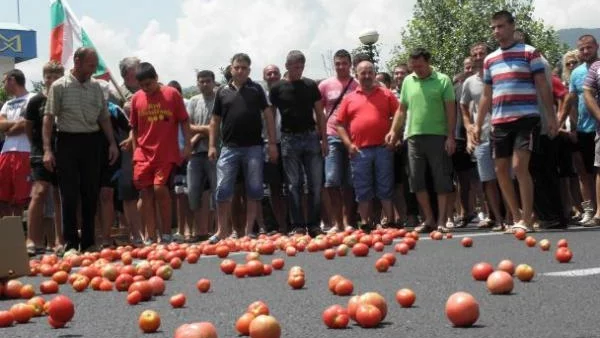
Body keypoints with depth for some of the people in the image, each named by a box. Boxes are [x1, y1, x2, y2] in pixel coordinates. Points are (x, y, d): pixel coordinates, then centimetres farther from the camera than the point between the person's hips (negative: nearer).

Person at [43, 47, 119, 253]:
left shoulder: (96, 87, 10)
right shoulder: (60, 87, -4)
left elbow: (104, 117, 16)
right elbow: (49, 118, -6)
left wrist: (112, 143, 7)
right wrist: (47, 149, -14)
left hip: (91, 142, 5)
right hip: (68, 142, -4)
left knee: (91, 193, 7)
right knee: (69, 195, -3)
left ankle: (88, 242, 16)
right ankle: (71, 243, 3)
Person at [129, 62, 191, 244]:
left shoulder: (172, 94, -2)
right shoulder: (136, 98, 5)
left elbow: (184, 121, 2)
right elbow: (134, 127, 12)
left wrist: (187, 145, -4)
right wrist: (135, 151, 9)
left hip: (167, 153, -3)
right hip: (143, 153, 3)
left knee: (160, 189, -13)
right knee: (146, 193, 2)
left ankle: (166, 234, 0)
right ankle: (151, 238, 7)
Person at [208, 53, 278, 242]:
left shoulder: (256, 89, 6)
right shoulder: (223, 92, 9)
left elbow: (268, 115, 5)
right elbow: (215, 120, 13)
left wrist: (272, 143, -2)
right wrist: (212, 145, 4)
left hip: (253, 147, -1)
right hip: (229, 148, 1)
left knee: (254, 190, 1)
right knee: (223, 190, -3)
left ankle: (249, 230, 11)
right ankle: (222, 230, 7)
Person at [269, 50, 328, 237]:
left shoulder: (310, 86, 7)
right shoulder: (277, 88, 2)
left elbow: (320, 114, 9)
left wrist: (324, 139, 2)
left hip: (311, 137, 2)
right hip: (289, 139, -2)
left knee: (315, 184, 0)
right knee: (294, 185, 0)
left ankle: (314, 224, 7)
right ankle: (298, 225, 3)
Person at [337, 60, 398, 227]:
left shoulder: (387, 95, 10)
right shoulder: (349, 98, 11)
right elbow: (340, 124, 10)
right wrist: (349, 144, -2)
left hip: (383, 148, -1)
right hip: (359, 151, 1)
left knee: (386, 188, 1)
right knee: (363, 190, 4)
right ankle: (365, 224, 9)